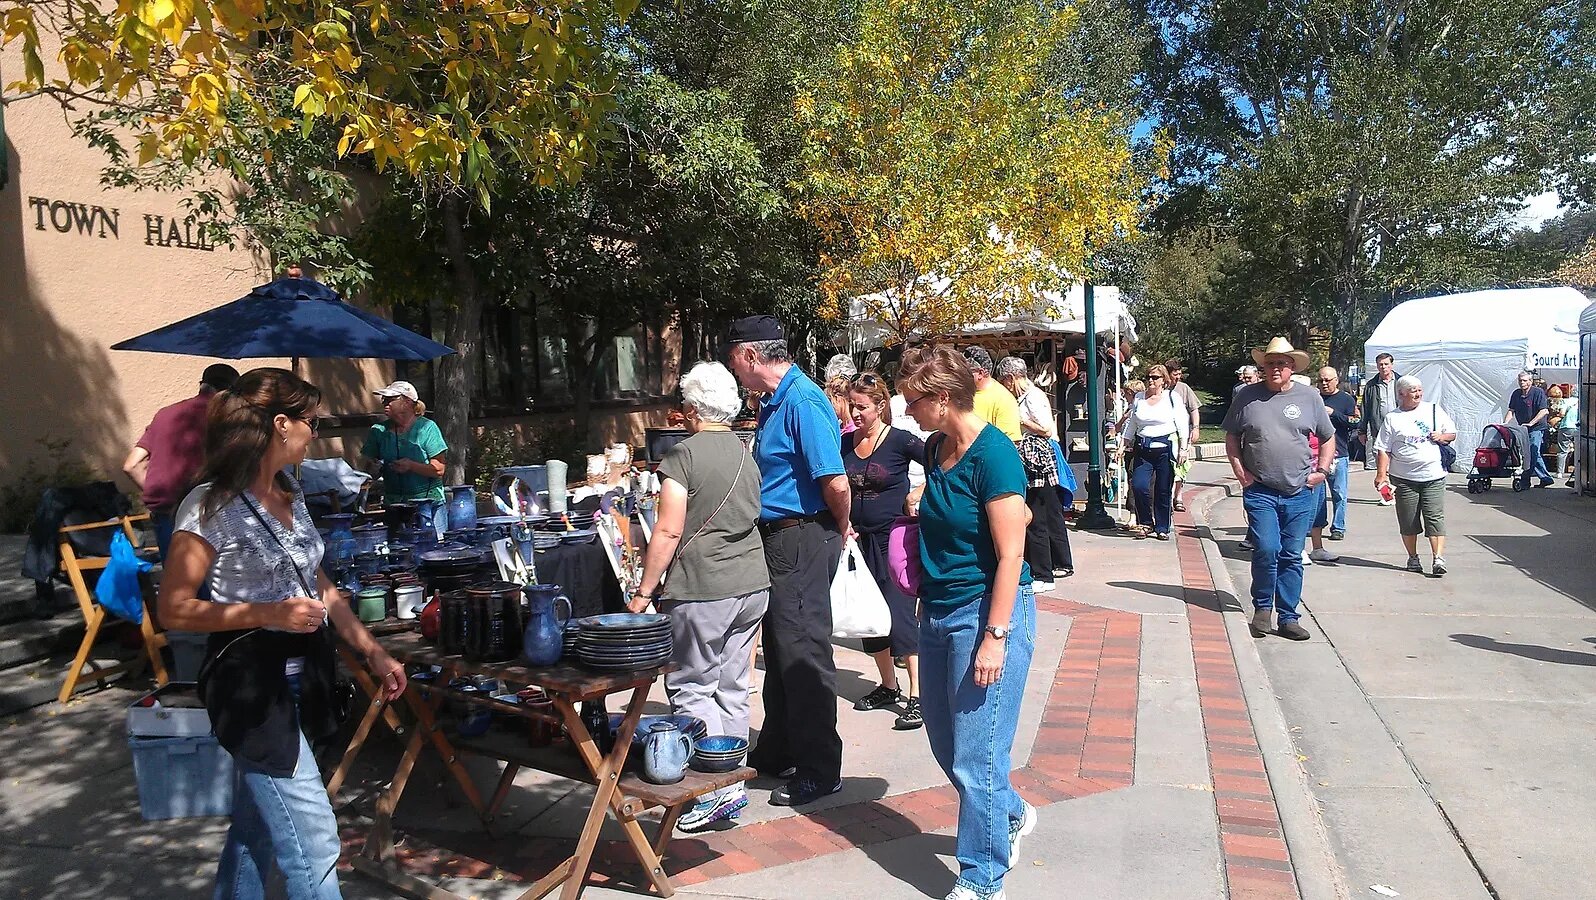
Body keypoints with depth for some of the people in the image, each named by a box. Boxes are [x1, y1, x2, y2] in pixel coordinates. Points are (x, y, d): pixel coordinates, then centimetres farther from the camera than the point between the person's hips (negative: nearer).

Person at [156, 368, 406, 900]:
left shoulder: (291, 497, 11)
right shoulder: (211, 506, -14)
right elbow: (174, 610, -13)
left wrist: (373, 652, 12)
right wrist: (270, 613, -22)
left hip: (303, 673, 8)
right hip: (251, 680, -8)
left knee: (257, 829, 18)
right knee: (313, 841, -9)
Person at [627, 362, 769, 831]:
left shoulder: (683, 454, -10)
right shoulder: (746, 454, 11)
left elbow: (669, 531, -14)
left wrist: (643, 591, -8)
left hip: (702, 591, -7)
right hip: (752, 585, 7)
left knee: (691, 689, 3)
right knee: (732, 688, 13)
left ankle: (716, 789, 2)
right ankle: (731, 787, 20)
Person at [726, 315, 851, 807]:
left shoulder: (803, 402, -20)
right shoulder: (775, 401, 13)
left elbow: (836, 483, -25)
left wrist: (840, 529, -8)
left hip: (802, 540, -10)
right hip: (778, 537, 10)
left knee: (802, 653, -2)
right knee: (779, 649, 19)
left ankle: (820, 769, 11)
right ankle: (778, 752, 33)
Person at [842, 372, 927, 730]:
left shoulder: (899, 441, -10)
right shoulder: (845, 444, 5)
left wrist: (918, 493, -15)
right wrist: (842, 522, 2)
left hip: (895, 539, -6)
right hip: (861, 540, 6)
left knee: (900, 616, -8)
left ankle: (917, 696, -1)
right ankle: (889, 687, 27)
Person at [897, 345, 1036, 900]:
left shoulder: (993, 454, -18)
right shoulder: (936, 449, 7)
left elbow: (1010, 554, -19)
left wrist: (995, 636, -21)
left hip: (986, 612, -8)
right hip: (939, 613, 9)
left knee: (976, 754, -1)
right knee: (945, 740, 17)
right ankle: (1011, 816, 42)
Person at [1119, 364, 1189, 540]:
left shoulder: (1172, 398, 2)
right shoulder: (1139, 399, 12)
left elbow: (1183, 425, 1)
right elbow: (1130, 424, 19)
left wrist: (1183, 448, -6)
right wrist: (1123, 445, 13)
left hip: (1165, 448, -3)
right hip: (1142, 449, 3)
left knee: (1163, 490, 1)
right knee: (1138, 485, -12)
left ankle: (1162, 528, 12)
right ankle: (1145, 522, 7)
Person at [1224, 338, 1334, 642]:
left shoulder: (1309, 397, 5)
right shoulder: (1247, 396, 3)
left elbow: (1328, 437, 15)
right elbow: (1231, 436, 10)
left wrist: (1321, 471, 4)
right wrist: (1239, 470, 0)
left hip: (1299, 492, 2)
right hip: (1259, 491, -1)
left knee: (1292, 556, 6)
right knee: (1266, 549, -12)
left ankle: (1288, 618, 15)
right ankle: (1262, 609, 8)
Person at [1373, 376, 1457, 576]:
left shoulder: (1434, 410, 10)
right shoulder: (1392, 418, 4)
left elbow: (1453, 433, 19)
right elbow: (1383, 449, 0)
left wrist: (1442, 437, -4)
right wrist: (1382, 473, -10)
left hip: (1433, 476, 1)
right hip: (1405, 478, 0)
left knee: (1435, 518, -8)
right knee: (1408, 521, 6)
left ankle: (1439, 558, -10)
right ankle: (1413, 558, 19)